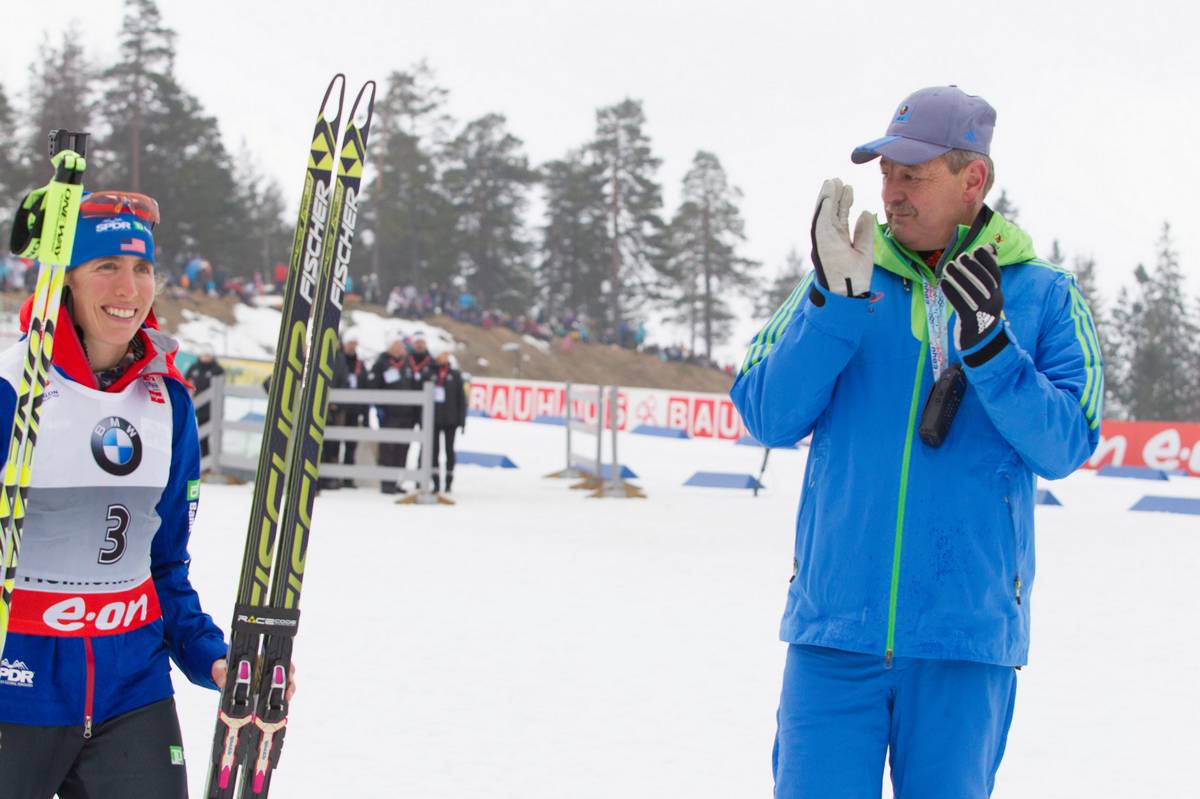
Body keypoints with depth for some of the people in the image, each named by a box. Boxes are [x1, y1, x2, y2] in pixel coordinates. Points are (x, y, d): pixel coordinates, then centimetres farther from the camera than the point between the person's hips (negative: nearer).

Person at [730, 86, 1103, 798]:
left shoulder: (1044, 298, 5)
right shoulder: (843, 281, 8)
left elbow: (1065, 445, -5)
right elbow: (769, 418, 0)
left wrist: (987, 342, -18)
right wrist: (836, 298, -12)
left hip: (967, 636, -1)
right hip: (836, 628, 1)